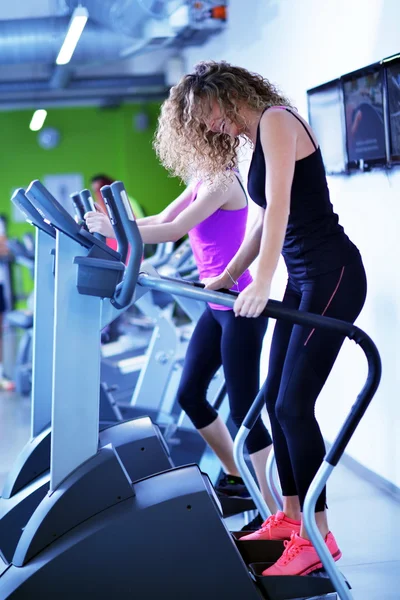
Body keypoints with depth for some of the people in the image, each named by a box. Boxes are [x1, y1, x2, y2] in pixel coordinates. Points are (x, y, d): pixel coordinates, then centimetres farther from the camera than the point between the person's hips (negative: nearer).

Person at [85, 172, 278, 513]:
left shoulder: (221, 182, -15)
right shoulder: (201, 183, 12)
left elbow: (174, 231, -24)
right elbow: (161, 221, 13)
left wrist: (115, 231, -26)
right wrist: (109, 224, 3)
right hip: (218, 305, 10)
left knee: (243, 407, -6)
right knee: (190, 394, 14)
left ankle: (274, 510, 2)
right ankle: (236, 477, 29)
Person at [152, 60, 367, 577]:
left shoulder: (276, 121, -10)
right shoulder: (255, 141, 17)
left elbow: (279, 205, -22)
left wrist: (262, 284, -30)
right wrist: (226, 278, 21)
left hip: (332, 273, -10)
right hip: (302, 278, 10)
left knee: (293, 403, -12)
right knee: (277, 399, 9)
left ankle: (317, 536, -5)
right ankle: (289, 517, 19)